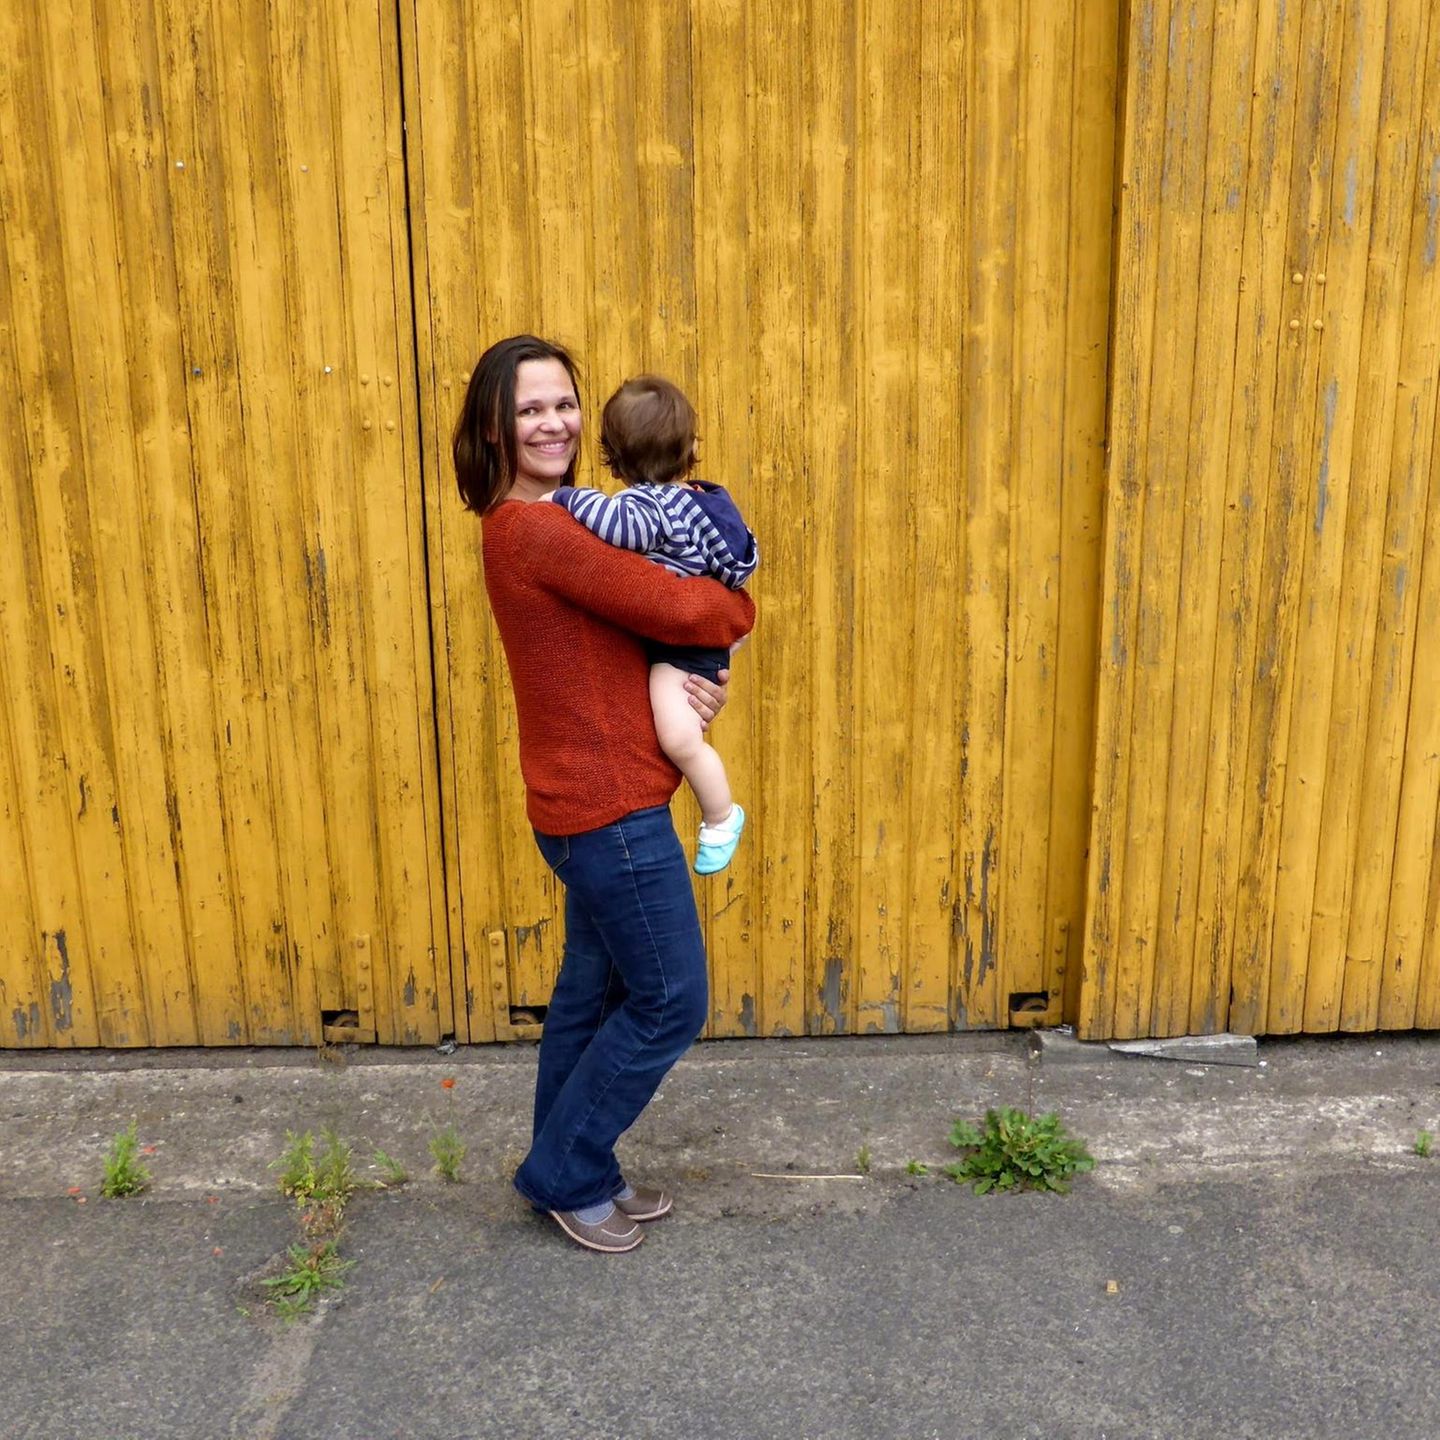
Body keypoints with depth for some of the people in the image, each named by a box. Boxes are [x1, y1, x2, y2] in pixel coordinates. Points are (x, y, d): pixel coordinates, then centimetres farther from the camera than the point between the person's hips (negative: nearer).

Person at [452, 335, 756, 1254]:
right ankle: (566, 1174, 21)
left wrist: (706, 681, -8)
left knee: (595, 995, 20)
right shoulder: (537, 533, -20)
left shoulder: (547, 526, 12)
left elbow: (642, 628, 12)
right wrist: (738, 612, 0)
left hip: (594, 807, 10)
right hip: (610, 810, -10)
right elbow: (685, 607, -22)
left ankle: (574, 1178, 36)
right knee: (671, 1003, 4)